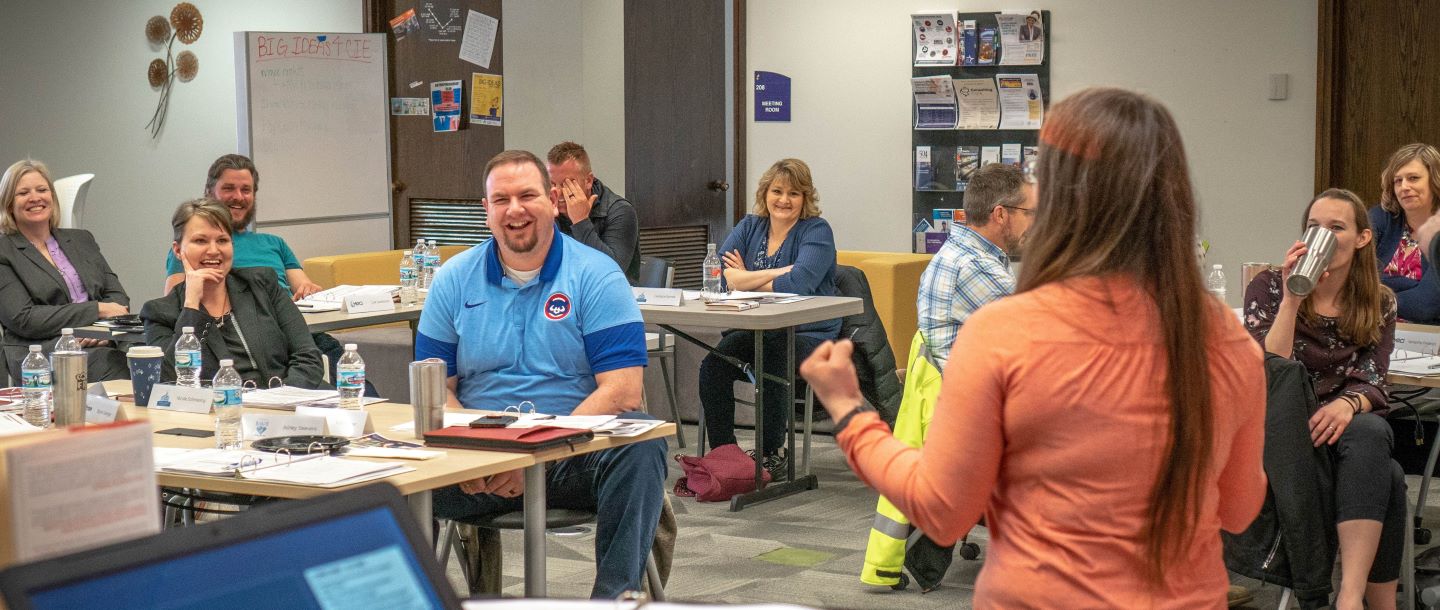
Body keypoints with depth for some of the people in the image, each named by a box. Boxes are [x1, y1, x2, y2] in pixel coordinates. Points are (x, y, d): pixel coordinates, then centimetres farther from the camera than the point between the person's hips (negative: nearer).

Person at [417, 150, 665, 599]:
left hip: (575, 453, -2)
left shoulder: (596, 276, -1)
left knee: (641, 443, -33)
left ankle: (616, 594, -29)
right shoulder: (455, 280, 9)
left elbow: (623, 392, -10)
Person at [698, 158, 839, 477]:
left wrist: (746, 279, -9)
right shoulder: (749, 226, 11)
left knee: (773, 369, -33)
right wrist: (780, 272, -15)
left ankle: (770, 454, -13)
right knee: (712, 367, -22)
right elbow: (722, 275, -6)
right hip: (753, 332, 4)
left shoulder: (816, 231, -4)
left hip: (806, 333, -4)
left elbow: (798, 283, -21)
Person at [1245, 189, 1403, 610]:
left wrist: (1347, 406, -29)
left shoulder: (1379, 304, 8)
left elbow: (1372, 385, -4)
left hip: (1349, 429, 3)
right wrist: (1292, 298, -22)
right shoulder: (1269, 288, 0)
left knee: (1369, 430, -38)